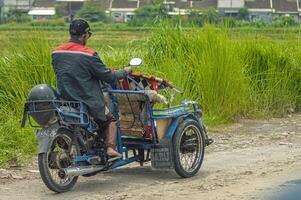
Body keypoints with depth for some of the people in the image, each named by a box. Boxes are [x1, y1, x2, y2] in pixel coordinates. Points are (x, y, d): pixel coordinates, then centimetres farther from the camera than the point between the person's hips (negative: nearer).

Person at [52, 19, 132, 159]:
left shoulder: (56, 53, 0)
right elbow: (108, 77, -11)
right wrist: (124, 72, 8)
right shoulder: (88, 55, -17)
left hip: (65, 102, 5)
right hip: (89, 103, -5)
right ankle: (110, 147, 0)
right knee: (110, 120, 20)